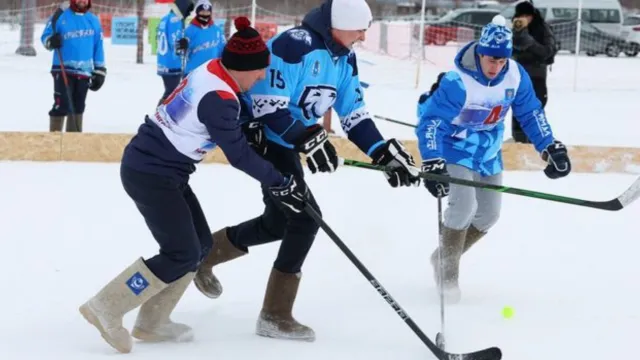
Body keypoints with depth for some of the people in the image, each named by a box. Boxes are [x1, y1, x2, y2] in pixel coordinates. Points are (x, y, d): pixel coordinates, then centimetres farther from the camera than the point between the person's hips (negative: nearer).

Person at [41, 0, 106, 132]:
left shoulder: (94, 21, 9)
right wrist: (51, 41, -22)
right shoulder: (60, 17, -3)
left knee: (77, 108, 11)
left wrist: (99, 72, 12)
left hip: (84, 72, 4)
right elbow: (45, 36, 2)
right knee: (61, 105, -11)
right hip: (63, 70, -4)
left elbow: (98, 47, 14)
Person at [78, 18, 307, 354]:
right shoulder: (218, 99, -24)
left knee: (200, 243, 13)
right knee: (182, 255, -5)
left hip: (154, 167, 10)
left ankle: (152, 323, 19)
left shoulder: (210, 72, 2)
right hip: (151, 175, -10)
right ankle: (106, 308, -1)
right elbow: (238, 155, -17)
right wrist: (280, 183, -7)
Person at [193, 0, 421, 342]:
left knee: (280, 222, 15)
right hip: (260, 138, -9)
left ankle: (204, 253, 35)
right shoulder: (293, 45, -24)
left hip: (285, 144, 10)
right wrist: (308, 140, -33)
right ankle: (275, 315, -4)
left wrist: (385, 153, -5)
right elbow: (267, 106, -27)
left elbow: (354, 115, 6)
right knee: (305, 217, -14)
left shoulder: (344, 58, 4)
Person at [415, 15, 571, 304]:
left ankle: (445, 256, 28)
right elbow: (430, 121, -29)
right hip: (456, 148, -6)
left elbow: (531, 113, 1)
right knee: (464, 206, -22)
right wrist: (432, 162, -38)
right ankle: (448, 271, -3)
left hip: (489, 152, 6)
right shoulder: (457, 82, -29)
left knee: (489, 214, 7)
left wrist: (551, 147, -1)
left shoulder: (515, 76, -13)